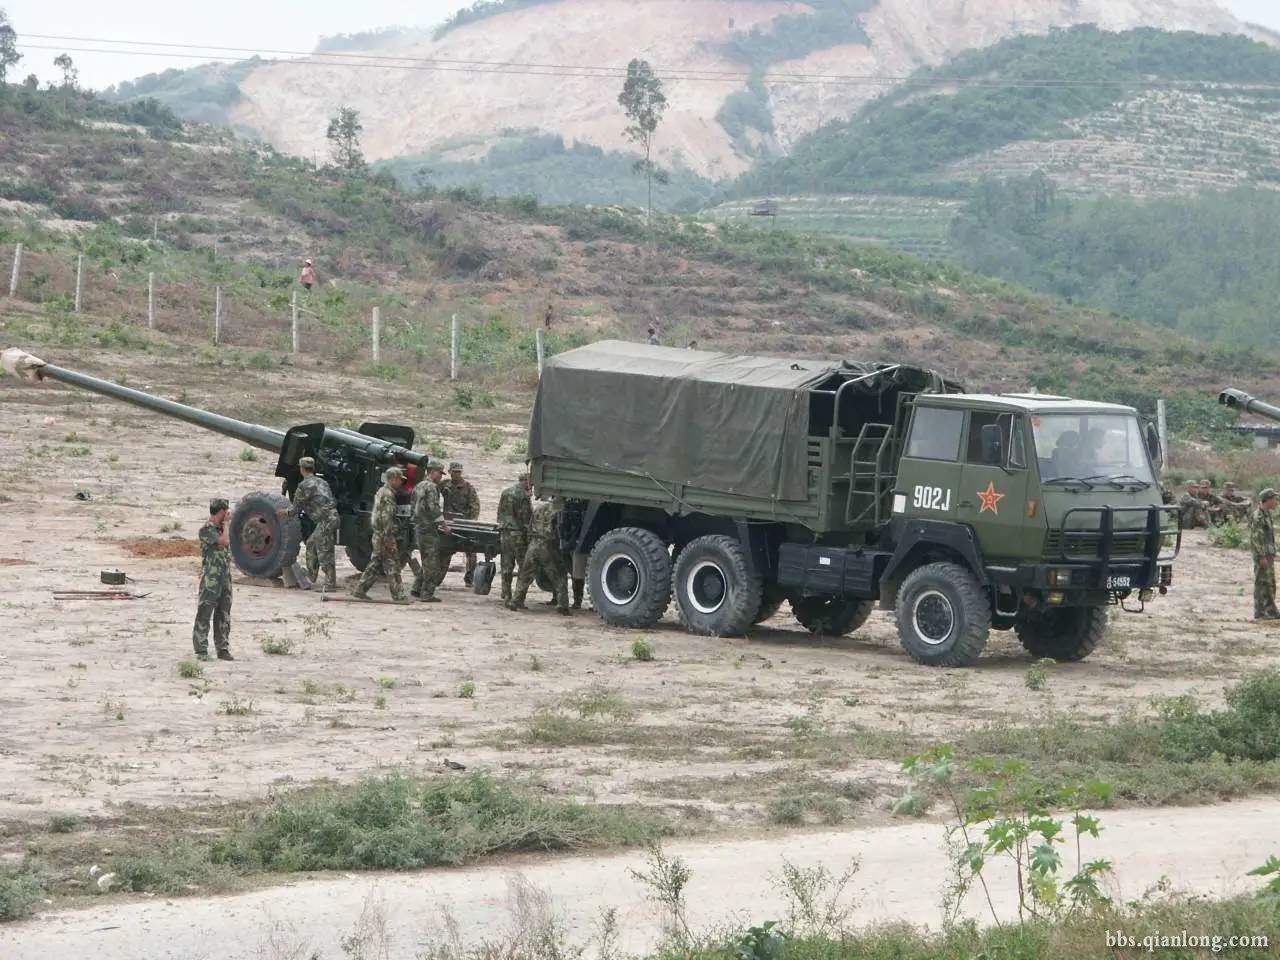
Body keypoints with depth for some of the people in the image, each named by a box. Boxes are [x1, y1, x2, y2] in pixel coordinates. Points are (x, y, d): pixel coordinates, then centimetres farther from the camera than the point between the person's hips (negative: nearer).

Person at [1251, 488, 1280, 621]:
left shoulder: (1267, 515, 15)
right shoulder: (1257, 516, -16)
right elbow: (1256, 537, -20)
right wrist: (1262, 556, -23)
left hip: (1268, 554, 10)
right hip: (1261, 555, -10)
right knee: (1261, 583, -7)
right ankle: (1259, 612, -4)